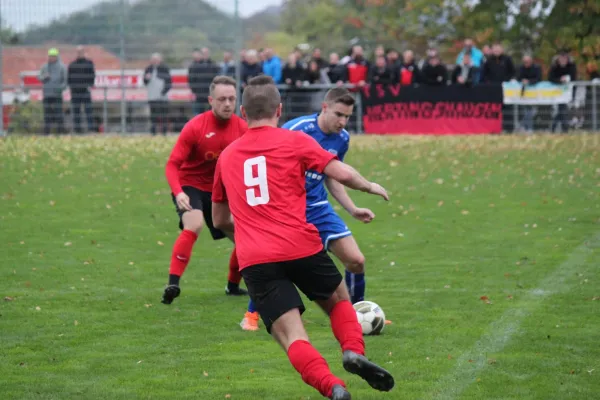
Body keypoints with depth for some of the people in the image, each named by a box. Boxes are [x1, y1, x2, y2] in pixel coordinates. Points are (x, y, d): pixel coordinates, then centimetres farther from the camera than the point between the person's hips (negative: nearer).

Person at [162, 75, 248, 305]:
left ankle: (233, 286, 30)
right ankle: (173, 284, -32)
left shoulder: (242, 129, -8)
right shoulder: (195, 127, -19)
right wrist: (178, 192, -36)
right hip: (191, 186, -5)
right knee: (193, 226, -32)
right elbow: (172, 165, -19)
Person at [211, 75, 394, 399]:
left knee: (292, 337, -3)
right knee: (339, 300, 25)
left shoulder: (226, 156, 17)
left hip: (254, 261, 1)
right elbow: (342, 174, -1)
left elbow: (220, 219, 28)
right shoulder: (295, 141, 6)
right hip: (301, 248, -1)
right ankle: (354, 352, -1)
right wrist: (370, 187, 20)